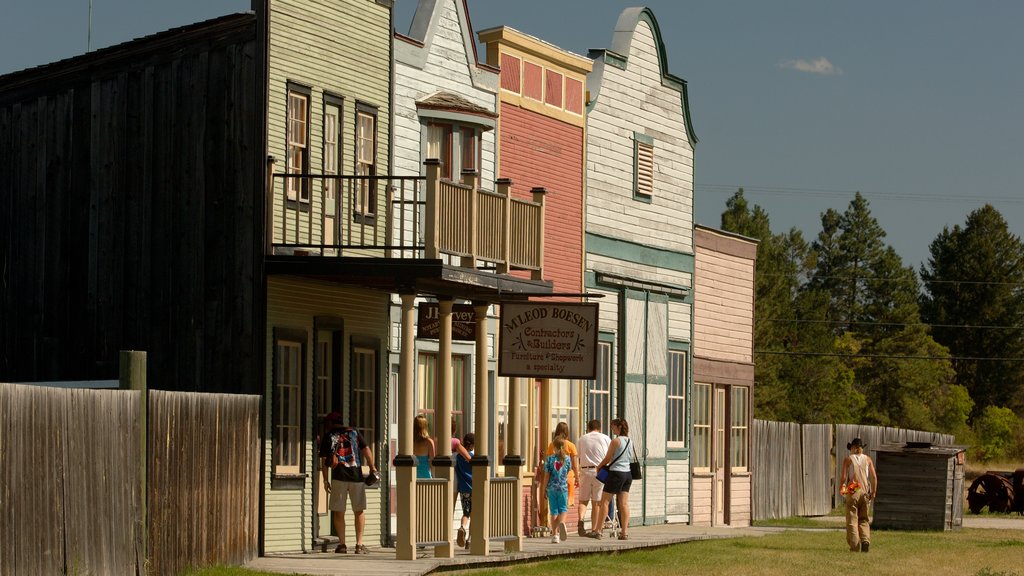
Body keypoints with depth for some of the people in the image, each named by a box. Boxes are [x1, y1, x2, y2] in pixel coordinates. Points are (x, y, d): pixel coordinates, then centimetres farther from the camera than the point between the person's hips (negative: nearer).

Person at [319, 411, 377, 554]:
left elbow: (324, 460, 4)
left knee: (338, 512, 7)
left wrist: (325, 480, 7)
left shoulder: (328, 437, 8)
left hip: (338, 477, -1)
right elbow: (366, 449, 4)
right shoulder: (354, 432, 12)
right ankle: (359, 544, 2)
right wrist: (372, 467, 7)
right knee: (359, 511, 8)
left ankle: (342, 544, 3)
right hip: (356, 476, 1)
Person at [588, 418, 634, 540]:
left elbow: (607, 459, -8)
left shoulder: (616, 441, -11)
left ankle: (598, 531, -2)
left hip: (616, 473, -7)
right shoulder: (629, 442, 10)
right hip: (627, 473, 7)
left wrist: (598, 467, 9)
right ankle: (624, 532, 2)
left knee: (605, 502, -2)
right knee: (624, 503, 5)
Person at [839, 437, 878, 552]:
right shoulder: (868, 459, 6)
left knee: (852, 520, 1)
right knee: (863, 519, 12)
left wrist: (841, 488, 9)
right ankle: (865, 540, -8)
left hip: (852, 492, -3)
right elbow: (874, 477, 1)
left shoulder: (848, 459, -2)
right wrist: (873, 492, 8)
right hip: (865, 491, 3)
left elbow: (843, 476, -8)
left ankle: (855, 545, -5)